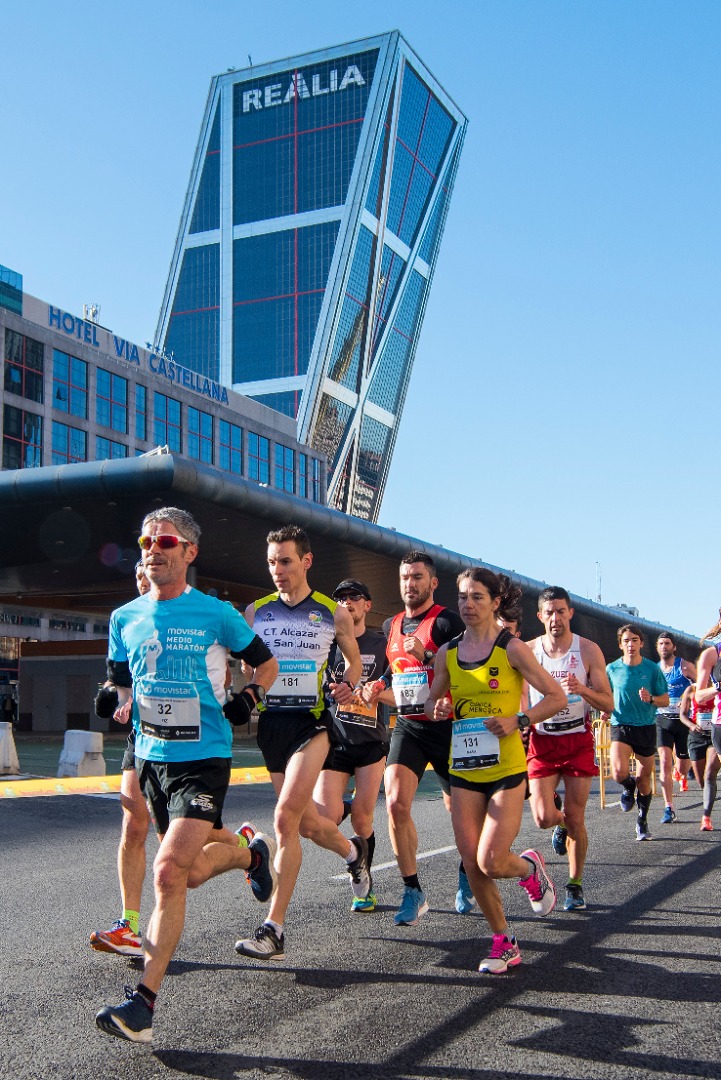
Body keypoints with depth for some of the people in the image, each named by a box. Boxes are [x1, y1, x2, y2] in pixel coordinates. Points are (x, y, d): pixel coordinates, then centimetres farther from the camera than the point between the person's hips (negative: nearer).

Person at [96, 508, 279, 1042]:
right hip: (151, 757, 5)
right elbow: (120, 683, 20)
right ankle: (254, 854, 50)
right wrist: (122, 706, -1)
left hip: (204, 758, -5)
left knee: (170, 870, -19)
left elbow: (266, 664, 11)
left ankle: (143, 1001, -7)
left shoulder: (218, 614, -5)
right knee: (194, 869, 17)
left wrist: (246, 701, -5)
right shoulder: (125, 618, 6)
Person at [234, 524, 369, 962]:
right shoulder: (256, 611, 6)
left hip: (312, 723, -4)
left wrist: (348, 685, -4)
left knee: (285, 818, -18)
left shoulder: (334, 613, 2)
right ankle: (353, 851, 46)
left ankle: (274, 929, -13)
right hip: (271, 723, 4)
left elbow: (354, 659, 17)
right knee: (307, 821, 12)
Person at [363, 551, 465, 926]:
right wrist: (377, 691, 6)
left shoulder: (447, 622, -9)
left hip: (445, 726, -5)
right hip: (407, 726, 5)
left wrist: (427, 656, -26)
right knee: (395, 804, -13)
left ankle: (466, 872, 38)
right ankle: (413, 892, -1)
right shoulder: (391, 626, 13)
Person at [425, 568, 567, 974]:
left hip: (506, 769, -4)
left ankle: (530, 867, 24)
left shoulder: (512, 648, -7)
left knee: (491, 862, -12)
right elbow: (433, 702, 19)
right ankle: (505, 943, 22)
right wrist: (438, 708, -5)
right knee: (472, 864, 2)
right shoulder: (447, 653, 6)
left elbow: (557, 697, -4)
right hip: (463, 770, 4)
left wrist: (519, 721, -17)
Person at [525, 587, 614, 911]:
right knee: (544, 818, -10)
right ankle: (560, 822, 28)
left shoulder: (588, 650, -4)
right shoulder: (528, 651, -1)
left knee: (576, 820, 1)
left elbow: (608, 704, -5)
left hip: (578, 740, -1)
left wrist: (582, 689, -24)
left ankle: (575, 885, 21)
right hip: (542, 740, 1)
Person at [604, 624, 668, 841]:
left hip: (646, 727, 1)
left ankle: (642, 822, 28)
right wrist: (606, 708, -7)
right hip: (620, 727, -1)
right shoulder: (612, 669, 0)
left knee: (644, 779, 7)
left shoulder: (652, 669, -1)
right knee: (619, 773, -22)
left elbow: (666, 699, 3)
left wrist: (651, 699, -18)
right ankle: (628, 786, 16)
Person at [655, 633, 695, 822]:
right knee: (665, 762, -15)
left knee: (682, 766, 9)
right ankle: (669, 808, -13)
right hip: (662, 720, 2)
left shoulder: (685, 667, -2)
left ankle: (683, 776, 50)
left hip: (682, 719, -1)